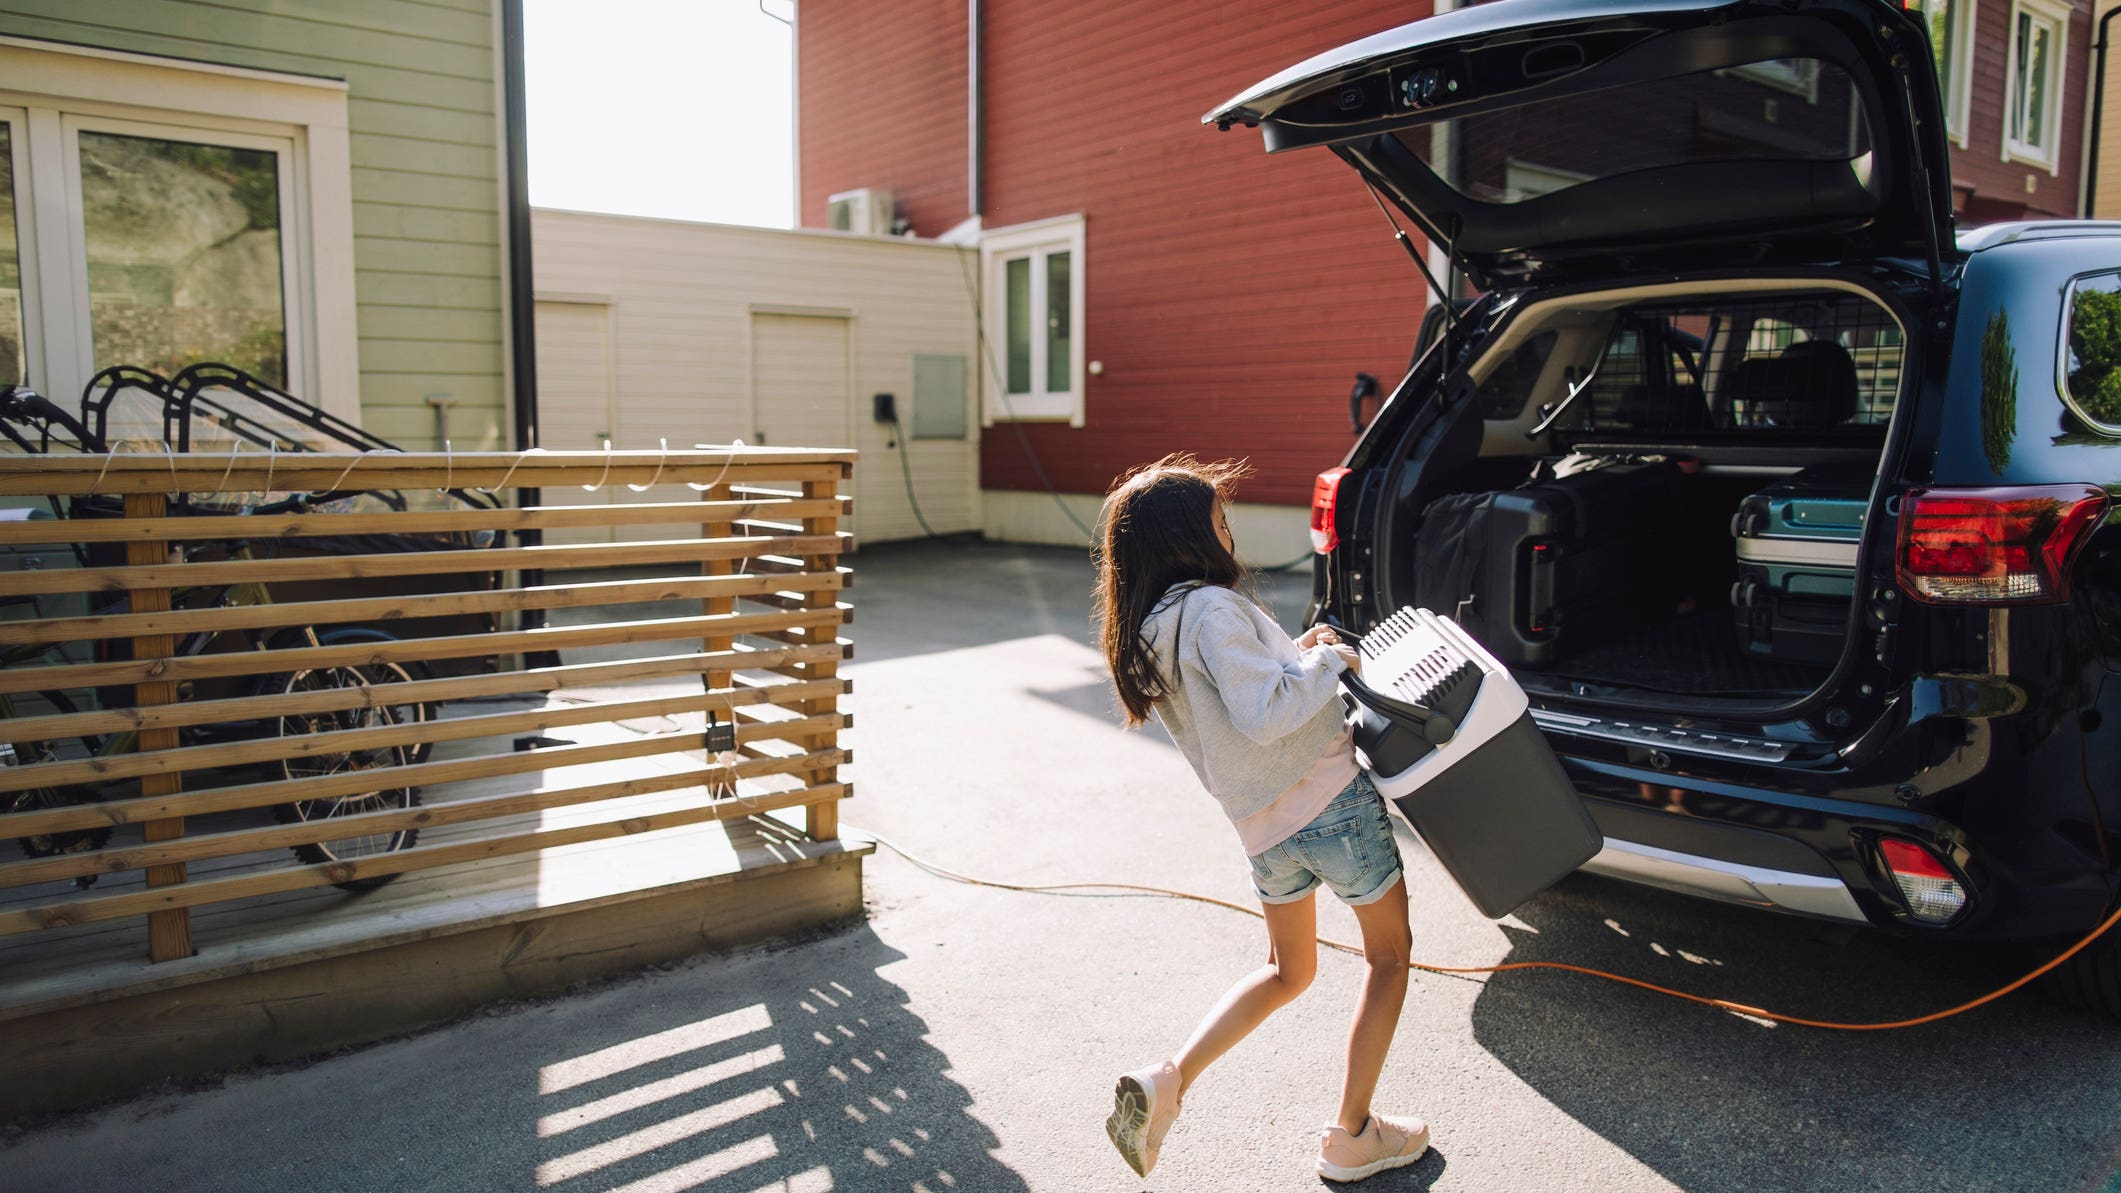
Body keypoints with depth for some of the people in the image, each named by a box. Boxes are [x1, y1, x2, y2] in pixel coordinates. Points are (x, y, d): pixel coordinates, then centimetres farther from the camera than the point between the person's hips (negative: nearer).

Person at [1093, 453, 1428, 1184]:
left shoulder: (1145, 633, 5)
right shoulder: (1210, 608, -20)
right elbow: (1266, 714, -28)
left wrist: (1292, 653, 10)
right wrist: (1328, 661, -14)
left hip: (1263, 824, 8)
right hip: (1332, 802, -8)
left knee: (1286, 971, 26)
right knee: (1389, 956, 15)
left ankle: (1166, 1082, 11)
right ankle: (1351, 1138, 21)